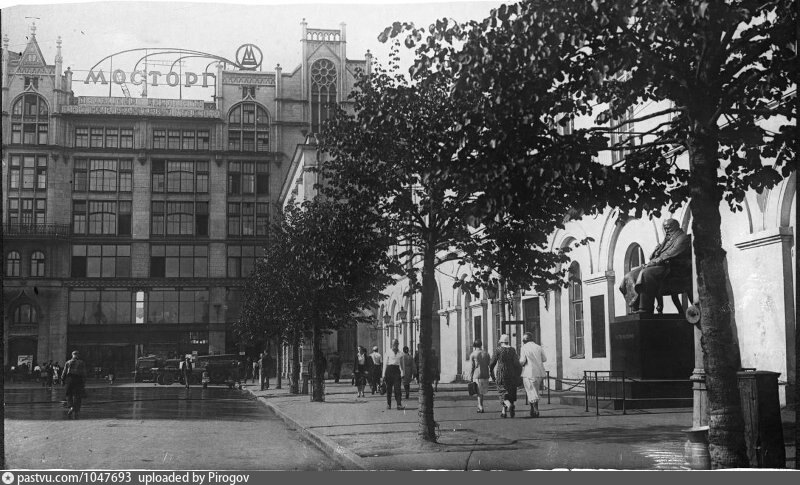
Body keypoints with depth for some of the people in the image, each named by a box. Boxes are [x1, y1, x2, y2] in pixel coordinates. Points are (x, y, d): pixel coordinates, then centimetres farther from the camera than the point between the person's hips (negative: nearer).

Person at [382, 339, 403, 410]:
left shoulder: (400, 354, 8)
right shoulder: (388, 353, 2)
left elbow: (401, 364, 14)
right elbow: (385, 364, 4)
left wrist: (402, 374, 10)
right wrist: (383, 375, 1)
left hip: (397, 370, 1)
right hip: (389, 369, -1)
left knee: (397, 388, -7)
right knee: (389, 388, 3)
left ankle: (399, 404, -9)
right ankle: (388, 404, 13)